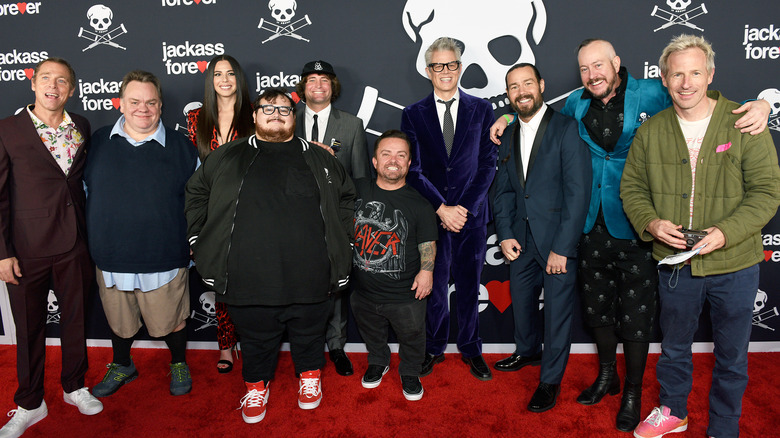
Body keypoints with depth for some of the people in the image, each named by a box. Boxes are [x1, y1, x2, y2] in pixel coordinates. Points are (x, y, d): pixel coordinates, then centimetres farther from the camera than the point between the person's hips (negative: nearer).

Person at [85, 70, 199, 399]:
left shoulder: (180, 146, -3)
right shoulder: (99, 142, 3)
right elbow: (84, 192, 13)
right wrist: (93, 242, 11)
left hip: (165, 258, -2)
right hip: (112, 257, 3)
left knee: (172, 320, 12)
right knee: (119, 321, 19)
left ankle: (179, 365, 38)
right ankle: (122, 366, 45)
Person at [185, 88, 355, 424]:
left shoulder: (319, 159, 10)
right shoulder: (227, 157, 8)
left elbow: (347, 197, 19)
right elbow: (196, 194, 16)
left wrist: (340, 238, 12)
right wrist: (200, 239, 8)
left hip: (308, 276, 1)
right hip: (250, 278, 0)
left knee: (309, 332, 17)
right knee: (256, 337, 16)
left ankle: (310, 376, 43)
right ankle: (257, 384, 40)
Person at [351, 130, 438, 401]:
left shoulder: (419, 205, -7)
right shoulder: (358, 190, -3)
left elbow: (427, 242, -2)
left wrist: (427, 269, -16)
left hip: (406, 295, -2)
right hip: (364, 292, 2)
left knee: (412, 337, 16)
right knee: (371, 334, 25)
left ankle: (410, 373, 43)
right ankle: (378, 362, 54)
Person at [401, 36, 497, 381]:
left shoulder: (481, 110, 5)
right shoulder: (413, 115, 5)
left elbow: (488, 164, 1)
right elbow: (413, 170, -1)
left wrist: (465, 208, -9)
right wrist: (442, 208, -12)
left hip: (472, 214, 0)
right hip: (431, 216, 0)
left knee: (469, 286, 10)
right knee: (434, 285, 7)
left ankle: (471, 349, 27)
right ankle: (434, 348, 26)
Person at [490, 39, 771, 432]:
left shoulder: (651, 94, -6)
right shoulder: (577, 103, 7)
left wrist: (757, 106, -21)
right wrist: (511, 118, 17)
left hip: (635, 226, -4)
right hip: (593, 224, 4)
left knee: (636, 313, 5)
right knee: (597, 305, 16)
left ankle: (633, 393, 26)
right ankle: (607, 376, 39)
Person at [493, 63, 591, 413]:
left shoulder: (566, 129, -10)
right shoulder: (508, 137, 11)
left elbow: (578, 191, -15)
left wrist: (562, 248, -18)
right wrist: (505, 234, 0)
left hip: (558, 239, -6)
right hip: (522, 240, 6)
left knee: (557, 311, 6)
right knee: (520, 301, 19)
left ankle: (550, 380, 25)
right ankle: (528, 350, 47)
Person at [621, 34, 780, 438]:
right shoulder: (650, 132, 0)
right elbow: (632, 187, 5)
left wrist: (726, 232, -23)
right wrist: (651, 222, -14)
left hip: (733, 265, -2)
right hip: (675, 264, 2)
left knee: (731, 356, 14)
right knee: (674, 346, 21)